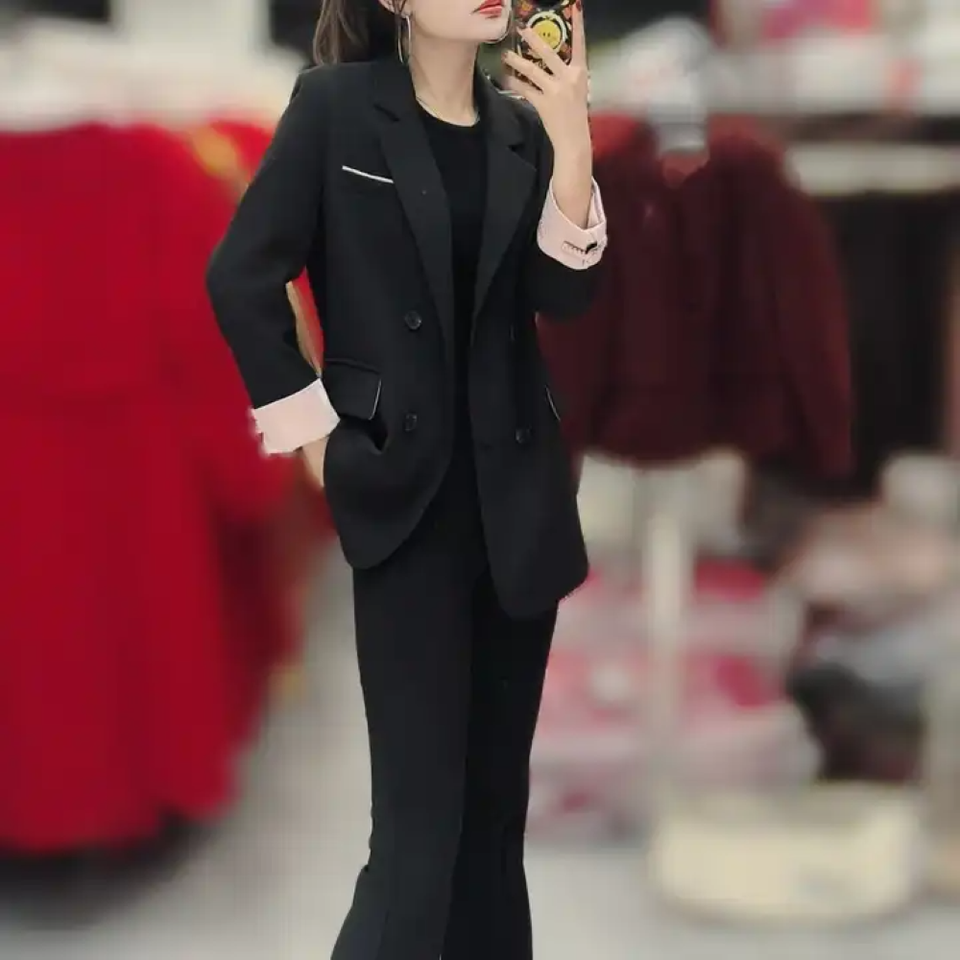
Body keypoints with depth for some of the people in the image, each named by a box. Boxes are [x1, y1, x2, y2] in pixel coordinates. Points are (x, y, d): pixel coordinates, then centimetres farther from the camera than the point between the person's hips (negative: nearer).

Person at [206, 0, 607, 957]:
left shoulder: (521, 124, 7)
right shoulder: (336, 104, -5)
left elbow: (563, 292, -4)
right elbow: (241, 277, -5)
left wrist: (571, 140, -14)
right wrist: (309, 423, -4)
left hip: (518, 493, 5)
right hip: (404, 493, -5)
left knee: (497, 792, 12)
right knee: (422, 806, -5)